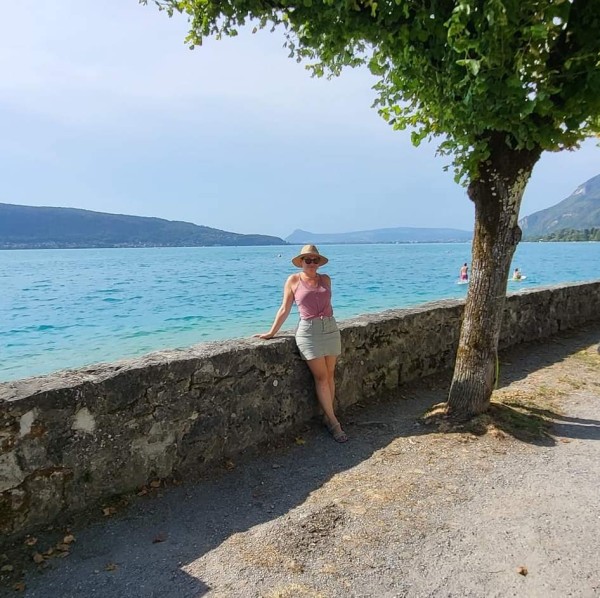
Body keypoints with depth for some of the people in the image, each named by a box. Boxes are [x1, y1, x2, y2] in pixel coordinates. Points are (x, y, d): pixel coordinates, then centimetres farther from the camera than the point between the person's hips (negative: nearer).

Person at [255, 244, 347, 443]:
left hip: (330, 328, 4)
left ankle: (329, 417, 18)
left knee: (330, 375, 7)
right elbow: (284, 309, 3)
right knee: (321, 377, -2)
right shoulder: (293, 280, 1)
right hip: (308, 330, -4)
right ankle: (334, 423, 4)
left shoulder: (325, 279, 10)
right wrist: (271, 332, 2)